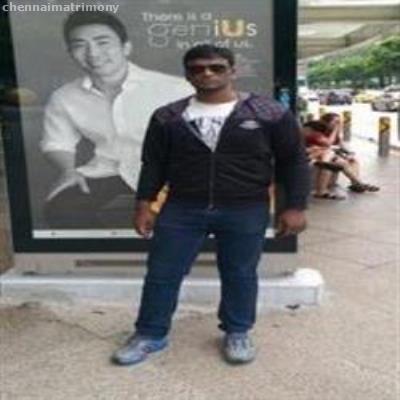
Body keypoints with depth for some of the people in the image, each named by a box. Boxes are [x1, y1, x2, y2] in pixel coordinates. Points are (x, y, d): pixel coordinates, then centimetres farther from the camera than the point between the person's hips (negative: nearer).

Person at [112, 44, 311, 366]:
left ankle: (237, 333, 32)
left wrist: (295, 207, -5)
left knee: (240, 275, 11)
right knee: (162, 273, 6)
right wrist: (144, 204, 1)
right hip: (181, 209, 2)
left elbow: (294, 161, 0)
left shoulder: (270, 114, -4)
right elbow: (153, 163, 8)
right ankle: (150, 335, 24)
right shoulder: (167, 117, 1)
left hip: (245, 211, -1)